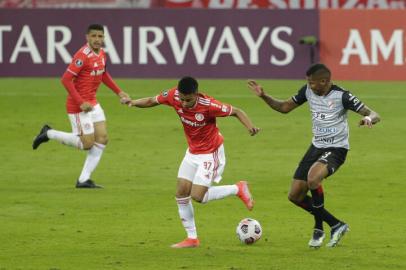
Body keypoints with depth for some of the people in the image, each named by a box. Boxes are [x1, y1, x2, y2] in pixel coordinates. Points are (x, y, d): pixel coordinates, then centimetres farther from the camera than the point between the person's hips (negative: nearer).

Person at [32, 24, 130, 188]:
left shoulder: (101, 54, 5)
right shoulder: (83, 56, -22)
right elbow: (66, 79, -24)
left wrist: (118, 92, 18)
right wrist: (81, 102, -26)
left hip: (92, 103, 9)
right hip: (78, 106, -9)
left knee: (102, 139, 4)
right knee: (87, 143, -5)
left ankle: (84, 180, 9)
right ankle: (49, 134, 13)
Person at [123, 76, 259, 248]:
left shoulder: (208, 105, -30)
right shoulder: (173, 96, -17)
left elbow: (236, 112, -19)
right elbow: (152, 101, 1)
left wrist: (250, 127, -35)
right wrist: (134, 103, -16)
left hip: (210, 153, -6)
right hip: (192, 152, 6)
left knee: (198, 196, -13)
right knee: (181, 193, 1)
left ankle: (238, 189, 8)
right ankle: (192, 238, 12)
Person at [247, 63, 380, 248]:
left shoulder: (341, 96, -18)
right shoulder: (308, 91, -1)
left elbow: (374, 115, -19)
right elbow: (285, 107, 14)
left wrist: (369, 118, -42)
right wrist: (263, 96, 1)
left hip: (336, 148, -8)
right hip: (316, 146, 8)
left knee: (313, 178, -36)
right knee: (295, 195, 3)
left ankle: (319, 227, -13)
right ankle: (336, 225, 20)